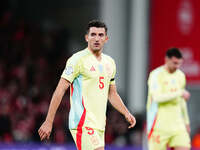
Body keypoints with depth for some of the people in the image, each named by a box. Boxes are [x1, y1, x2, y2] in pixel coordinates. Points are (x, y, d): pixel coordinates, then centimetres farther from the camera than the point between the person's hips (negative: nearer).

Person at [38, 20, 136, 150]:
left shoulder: (110, 62, 15)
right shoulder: (78, 59, -7)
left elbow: (112, 94, 26)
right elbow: (60, 90, -10)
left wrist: (126, 113, 10)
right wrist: (48, 122, -14)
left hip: (99, 125, 8)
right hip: (82, 123, -8)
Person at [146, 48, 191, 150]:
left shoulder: (181, 75, 13)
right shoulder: (156, 75, -8)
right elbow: (157, 97, -23)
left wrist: (186, 121, 25)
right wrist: (180, 93, -21)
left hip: (177, 124, 5)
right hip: (159, 125, -5)